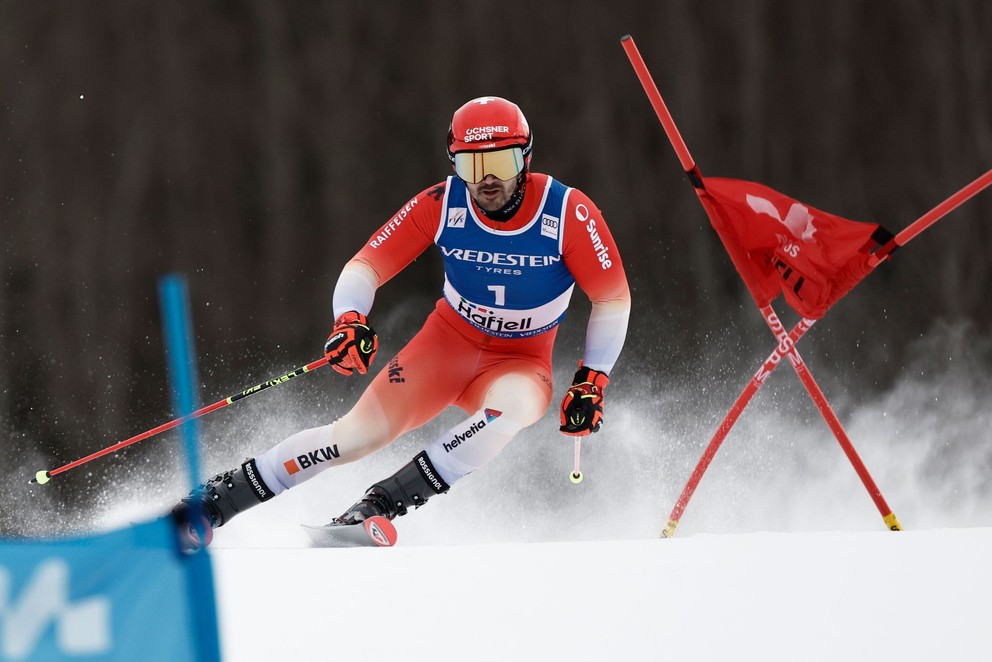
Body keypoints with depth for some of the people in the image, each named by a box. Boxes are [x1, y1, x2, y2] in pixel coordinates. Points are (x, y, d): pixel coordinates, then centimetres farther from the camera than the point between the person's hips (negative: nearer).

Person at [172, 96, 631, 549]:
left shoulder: (568, 213, -21)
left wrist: (592, 381, -12)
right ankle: (214, 502, -6)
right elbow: (366, 265, -11)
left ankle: (381, 506, -33)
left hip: (521, 361, -1)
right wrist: (350, 320, -32)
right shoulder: (441, 205, -16)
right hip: (449, 341, 1)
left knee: (508, 409, -37)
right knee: (363, 432, -18)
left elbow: (613, 297, -8)